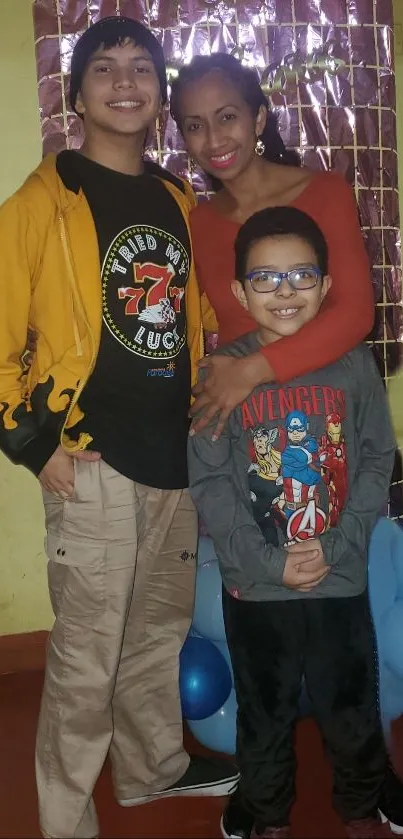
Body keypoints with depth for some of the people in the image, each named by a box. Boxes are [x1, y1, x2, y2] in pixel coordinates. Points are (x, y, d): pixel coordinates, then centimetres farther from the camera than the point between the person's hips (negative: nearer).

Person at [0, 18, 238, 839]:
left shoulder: (179, 202, 12)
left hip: (178, 455, 6)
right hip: (94, 462, -5)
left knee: (161, 626, 19)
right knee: (87, 658, 2)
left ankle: (154, 765, 40)